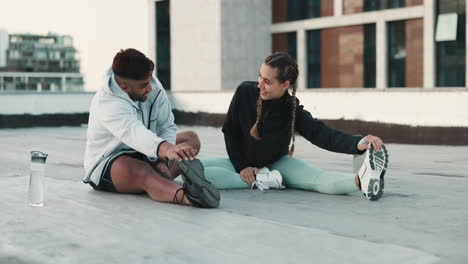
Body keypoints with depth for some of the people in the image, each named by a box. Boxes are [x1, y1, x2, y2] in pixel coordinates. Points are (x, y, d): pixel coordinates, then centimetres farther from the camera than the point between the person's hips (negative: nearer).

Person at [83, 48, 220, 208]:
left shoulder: (154, 86, -7)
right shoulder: (106, 103, -29)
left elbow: (167, 127, -4)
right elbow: (133, 132, -49)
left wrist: (163, 159, -23)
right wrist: (166, 149, -67)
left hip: (143, 155, 9)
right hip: (107, 165, -9)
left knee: (191, 138, 1)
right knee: (143, 172, -40)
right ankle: (186, 196, -69)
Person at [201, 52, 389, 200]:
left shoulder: (293, 111, -19)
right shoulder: (245, 92, -17)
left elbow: (323, 135, -34)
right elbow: (230, 130, -5)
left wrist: (359, 143, -54)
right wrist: (241, 166, -14)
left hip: (277, 163, -1)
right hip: (241, 163, 1)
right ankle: (259, 181, -29)